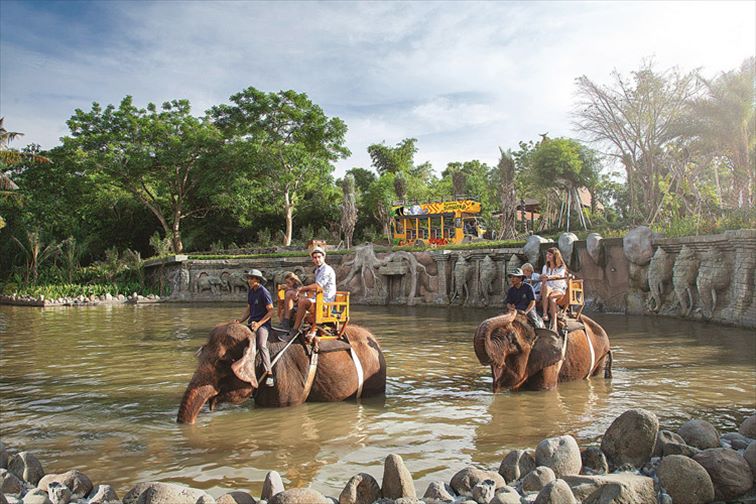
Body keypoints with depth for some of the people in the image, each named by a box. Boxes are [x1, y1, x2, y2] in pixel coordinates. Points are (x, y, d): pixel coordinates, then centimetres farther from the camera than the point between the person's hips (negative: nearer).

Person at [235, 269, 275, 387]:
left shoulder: (264, 292, -10)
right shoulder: (250, 292, 14)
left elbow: (271, 312, -12)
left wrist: (259, 324, -19)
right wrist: (240, 321, 4)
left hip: (263, 323, -8)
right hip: (252, 323, 8)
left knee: (261, 345, -28)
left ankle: (269, 374, -28)